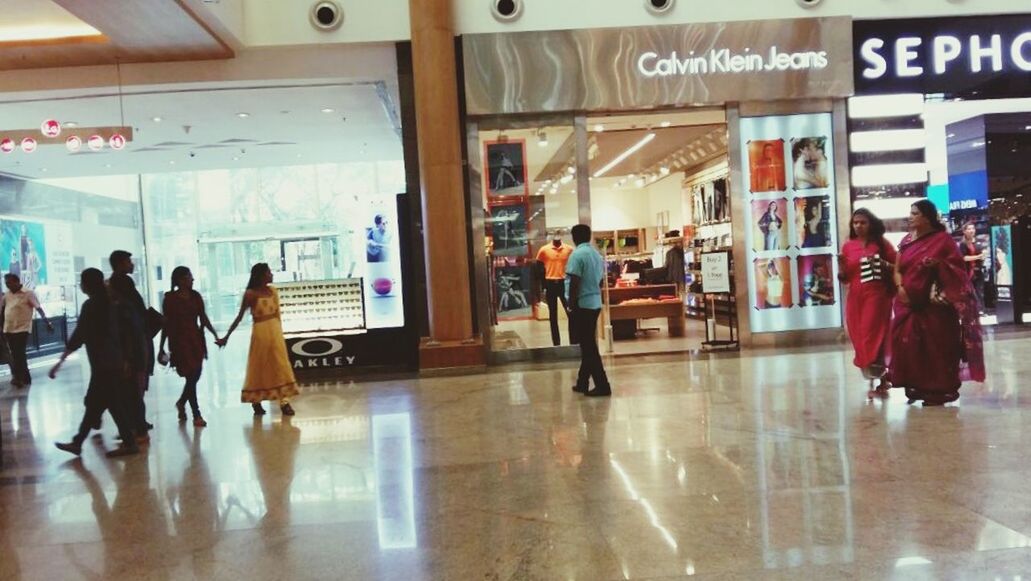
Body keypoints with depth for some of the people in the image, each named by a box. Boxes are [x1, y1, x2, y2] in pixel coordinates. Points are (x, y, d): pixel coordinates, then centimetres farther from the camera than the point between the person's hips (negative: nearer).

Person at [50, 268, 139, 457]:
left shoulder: (90, 305, -14)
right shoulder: (108, 303, 11)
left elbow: (78, 336, -18)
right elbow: (118, 332, 15)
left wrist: (61, 361, -16)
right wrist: (125, 359, 19)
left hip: (102, 363, -9)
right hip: (114, 360, 9)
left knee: (114, 404, -2)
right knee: (93, 403, 14)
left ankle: (129, 443, 3)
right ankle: (77, 442, 22)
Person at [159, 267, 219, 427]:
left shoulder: (196, 296, 7)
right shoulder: (170, 298, -5)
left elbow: (203, 318, 6)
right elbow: (166, 324, -3)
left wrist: (215, 335, -4)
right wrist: (161, 347, -1)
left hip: (196, 339, 5)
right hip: (180, 340, -5)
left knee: (196, 375, 8)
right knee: (191, 376, -6)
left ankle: (181, 403, 36)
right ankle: (196, 415, 2)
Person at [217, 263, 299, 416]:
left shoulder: (273, 290, 6)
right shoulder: (250, 294, -9)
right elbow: (239, 317, -6)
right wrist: (226, 336, -7)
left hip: (275, 330, 5)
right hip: (260, 332, -5)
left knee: (281, 365, 0)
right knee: (259, 367, 5)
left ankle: (284, 401, 2)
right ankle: (256, 401, 20)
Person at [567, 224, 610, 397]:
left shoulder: (577, 254, -14)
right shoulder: (596, 254, 12)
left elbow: (574, 283, -19)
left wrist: (571, 305, -13)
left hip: (582, 305, -9)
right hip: (595, 304, 9)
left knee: (588, 347, -4)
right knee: (589, 345, 14)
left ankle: (602, 386, -4)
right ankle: (582, 383, 22)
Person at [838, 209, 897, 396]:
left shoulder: (881, 243, 2)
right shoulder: (848, 246, 8)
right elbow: (844, 278, 11)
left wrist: (883, 264, -17)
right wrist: (841, 265, -8)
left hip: (877, 296, -4)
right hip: (855, 298, 4)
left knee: (873, 336, -9)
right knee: (859, 338, 3)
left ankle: (879, 381, 0)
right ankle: (880, 379, 17)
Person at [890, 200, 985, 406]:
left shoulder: (942, 240, -3)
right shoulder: (906, 241, 13)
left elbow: (956, 270, -6)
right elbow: (897, 270, 10)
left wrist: (937, 265, -21)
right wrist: (900, 288, -7)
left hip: (934, 304, -5)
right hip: (908, 303, 5)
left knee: (936, 345, -1)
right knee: (909, 344, 4)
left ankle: (940, 389, 8)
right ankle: (917, 386, 15)